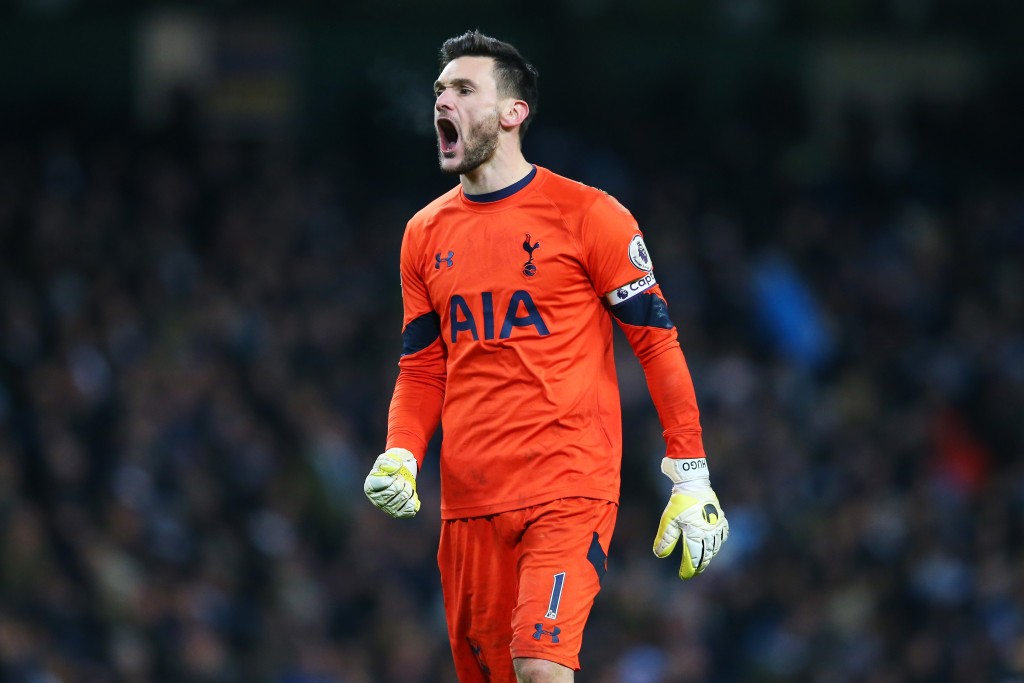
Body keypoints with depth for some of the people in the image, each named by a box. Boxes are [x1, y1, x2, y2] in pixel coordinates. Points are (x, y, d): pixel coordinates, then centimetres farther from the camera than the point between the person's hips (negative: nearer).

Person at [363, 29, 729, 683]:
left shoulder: (586, 214, -3)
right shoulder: (426, 234, 13)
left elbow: (657, 341, -2)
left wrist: (691, 480, -5)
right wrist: (400, 457, -1)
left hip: (569, 490, -5)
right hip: (469, 501, 6)